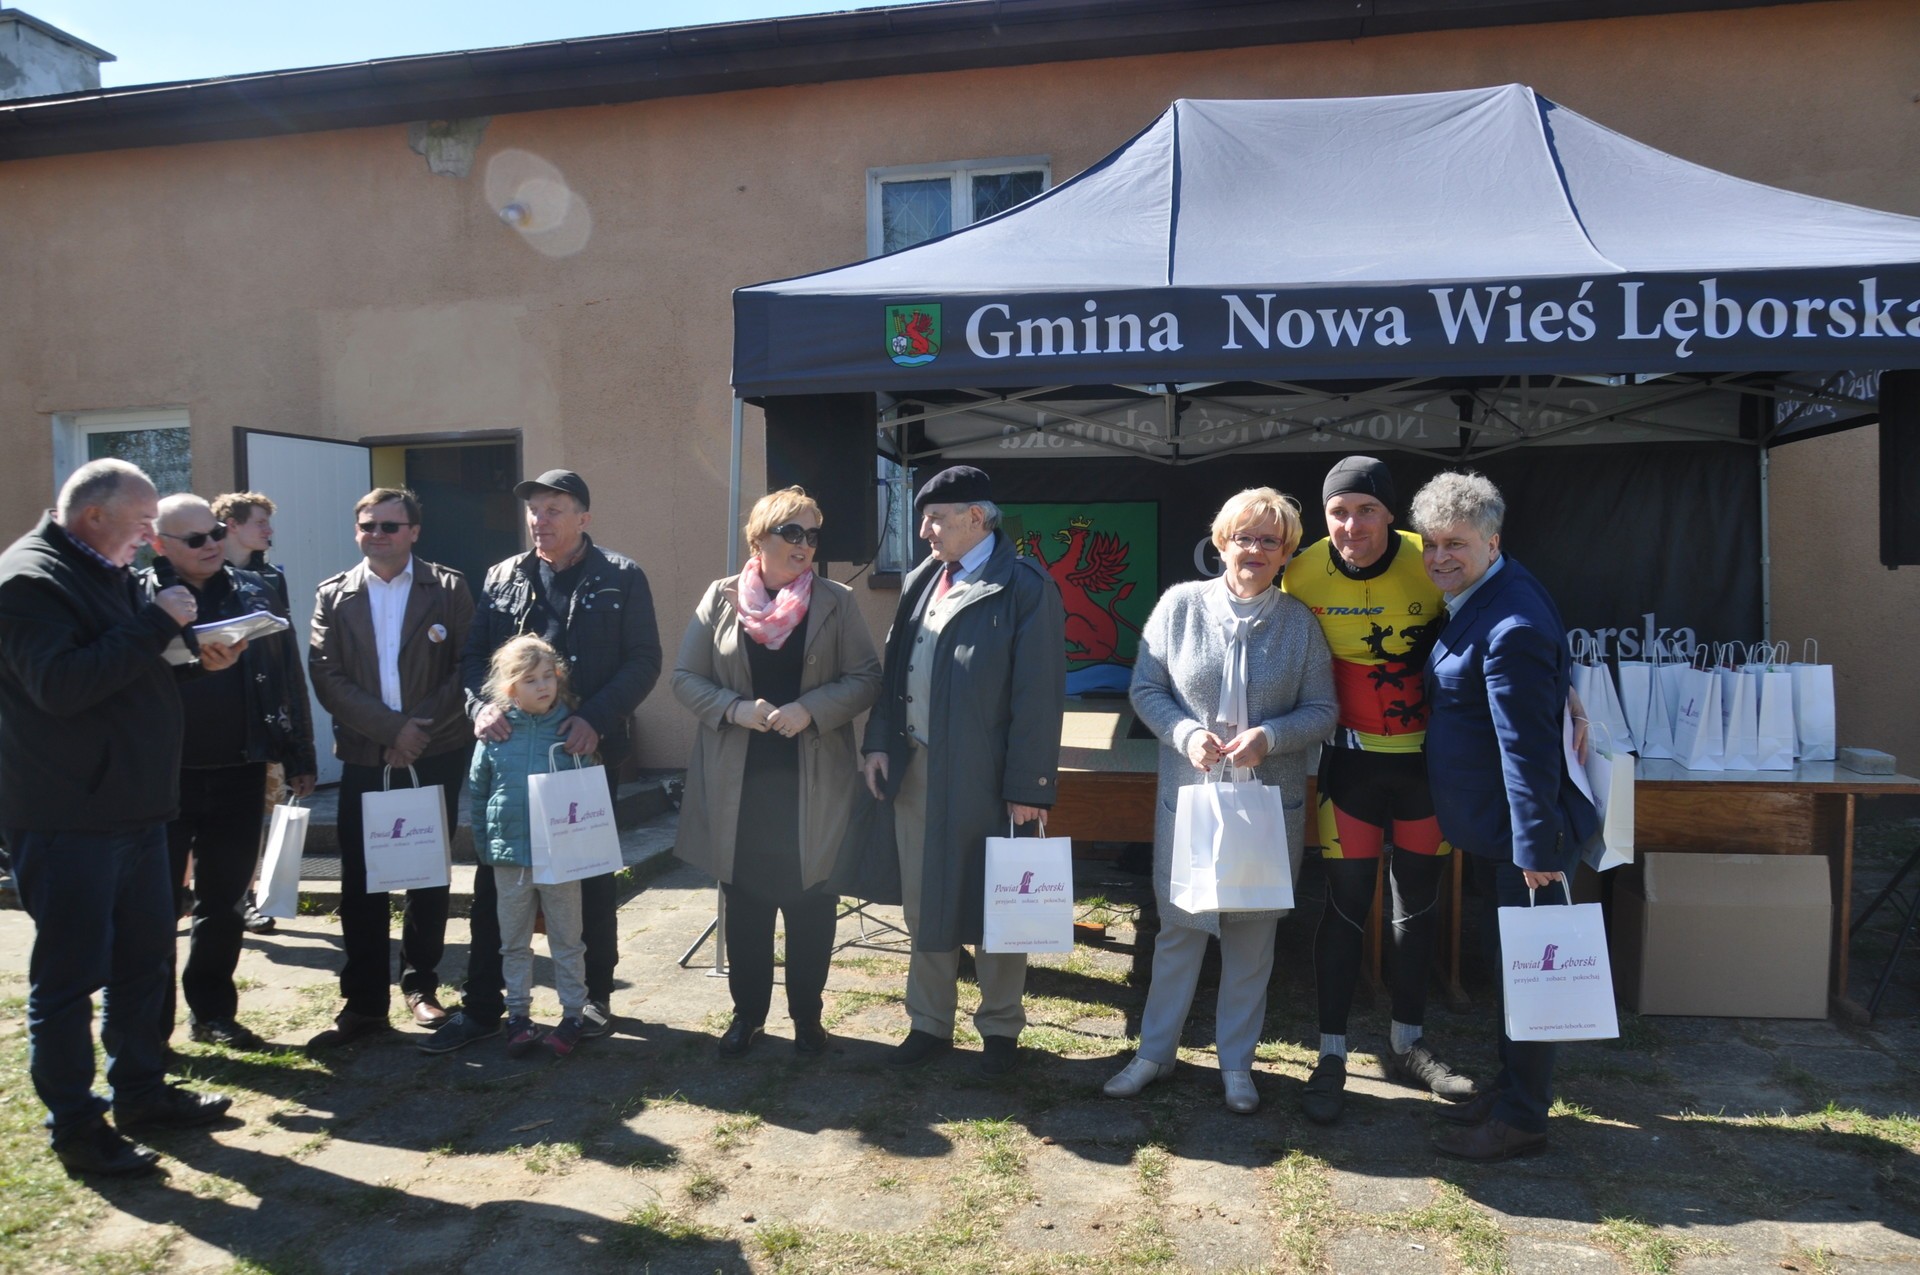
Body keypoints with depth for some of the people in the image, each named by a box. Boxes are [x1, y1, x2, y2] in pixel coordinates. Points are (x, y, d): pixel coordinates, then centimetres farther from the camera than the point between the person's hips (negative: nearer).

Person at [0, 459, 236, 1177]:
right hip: (66, 817, -9)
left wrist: (196, 656, 5)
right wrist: (156, 625, -23)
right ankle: (76, 1128, 14)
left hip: (134, 807, 9)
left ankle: (141, 1090, 31)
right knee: (69, 975, 2)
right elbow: (62, 685, -27)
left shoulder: (108, 574, 15)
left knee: (146, 956, 17)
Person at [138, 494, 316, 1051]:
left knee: (224, 901, 13)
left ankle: (213, 1012, 26)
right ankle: (150, 1023, 17)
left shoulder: (254, 593, 6)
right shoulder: (138, 598, -1)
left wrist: (299, 756, 5)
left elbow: (287, 674, 7)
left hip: (238, 774, 3)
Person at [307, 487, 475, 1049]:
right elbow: (326, 677, -3)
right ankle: (363, 1002, 12)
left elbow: (468, 667, -3)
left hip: (435, 756, -1)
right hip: (364, 759, 1)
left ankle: (421, 985, 24)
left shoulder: (448, 588, 1)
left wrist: (422, 730, -12)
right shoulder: (334, 595, 6)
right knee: (360, 883, 2)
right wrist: (392, 727, -14)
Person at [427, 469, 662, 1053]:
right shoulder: (503, 578, 9)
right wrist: (481, 705, -13)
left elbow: (644, 660, -7)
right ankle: (481, 1006, 17)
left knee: (591, 876, 10)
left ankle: (596, 995, 25)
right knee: (494, 879, 6)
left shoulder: (621, 578, -2)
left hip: (588, 750, -3)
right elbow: (474, 654, 7)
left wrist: (596, 719, -19)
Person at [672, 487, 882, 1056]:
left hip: (813, 781, -1)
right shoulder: (721, 598, 2)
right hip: (737, 781, 1)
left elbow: (866, 678, -3)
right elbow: (685, 678, 2)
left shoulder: (836, 602, 0)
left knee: (810, 903, 8)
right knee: (744, 902, 11)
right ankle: (748, 1011, 28)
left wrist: (809, 711, -17)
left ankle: (806, 1015, 24)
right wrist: (735, 709, -15)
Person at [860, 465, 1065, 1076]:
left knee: (994, 907, 8)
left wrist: (1028, 785, -15)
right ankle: (930, 1023, 30)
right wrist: (879, 742, 3)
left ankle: (1001, 1027, 26)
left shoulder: (1024, 586, -10)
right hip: (915, 767, 6)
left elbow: (1039, 693, -13)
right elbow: (894, 667, 14)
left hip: (984, 774, -6)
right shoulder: (919, 581, 12)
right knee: (923, 905, 15)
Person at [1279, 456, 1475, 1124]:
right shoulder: (1303, 574, -11)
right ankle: (1331, 1058, 13)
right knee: (1347, 906, 0)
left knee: (1418, 905, 13)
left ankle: (1406, 1045, 30)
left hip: (1428, 758, 2)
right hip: (1351, 760, -1)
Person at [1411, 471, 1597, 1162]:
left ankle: (1522, 1120, 17)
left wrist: (1536, 847, -24)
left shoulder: (1510, 627, -25)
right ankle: (1512, 1087, 36)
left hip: (1520, 829, -10)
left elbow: (1528, 746, -26)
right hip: (1488, 824, 10)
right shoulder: (1477, 598, 7)